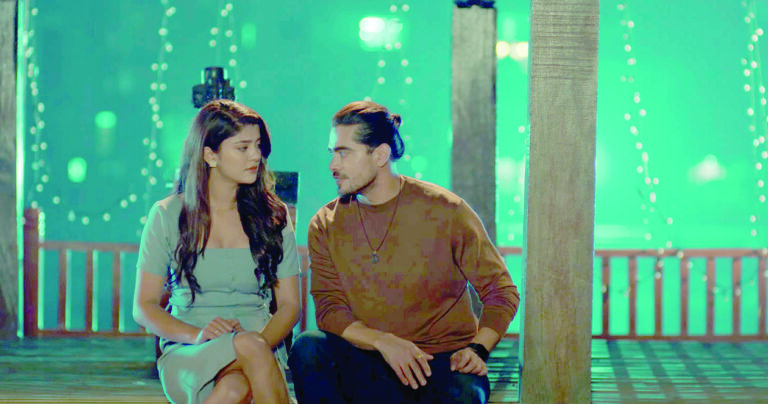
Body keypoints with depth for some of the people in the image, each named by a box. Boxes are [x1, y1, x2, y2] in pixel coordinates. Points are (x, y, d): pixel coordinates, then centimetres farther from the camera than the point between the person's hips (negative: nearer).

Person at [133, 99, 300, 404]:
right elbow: (144, 307, 4)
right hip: (186, 356, -1)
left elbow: (289, 305, 8)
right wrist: (197, 335, -16)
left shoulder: (273, 216, 10)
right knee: (249, 345, -36)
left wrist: (263, 342, -15)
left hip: (261, 352, 1)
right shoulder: (167, 216, 5)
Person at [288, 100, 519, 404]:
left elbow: (501, 291, 2)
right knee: (308, 349, -26)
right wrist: (383, 341, -20)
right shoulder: (326, 225, 4)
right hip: (370, 367, 3)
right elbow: (329, 308, -1)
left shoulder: (445, 211, -3)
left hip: (443, 367, -3)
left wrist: (477, 349, -15)